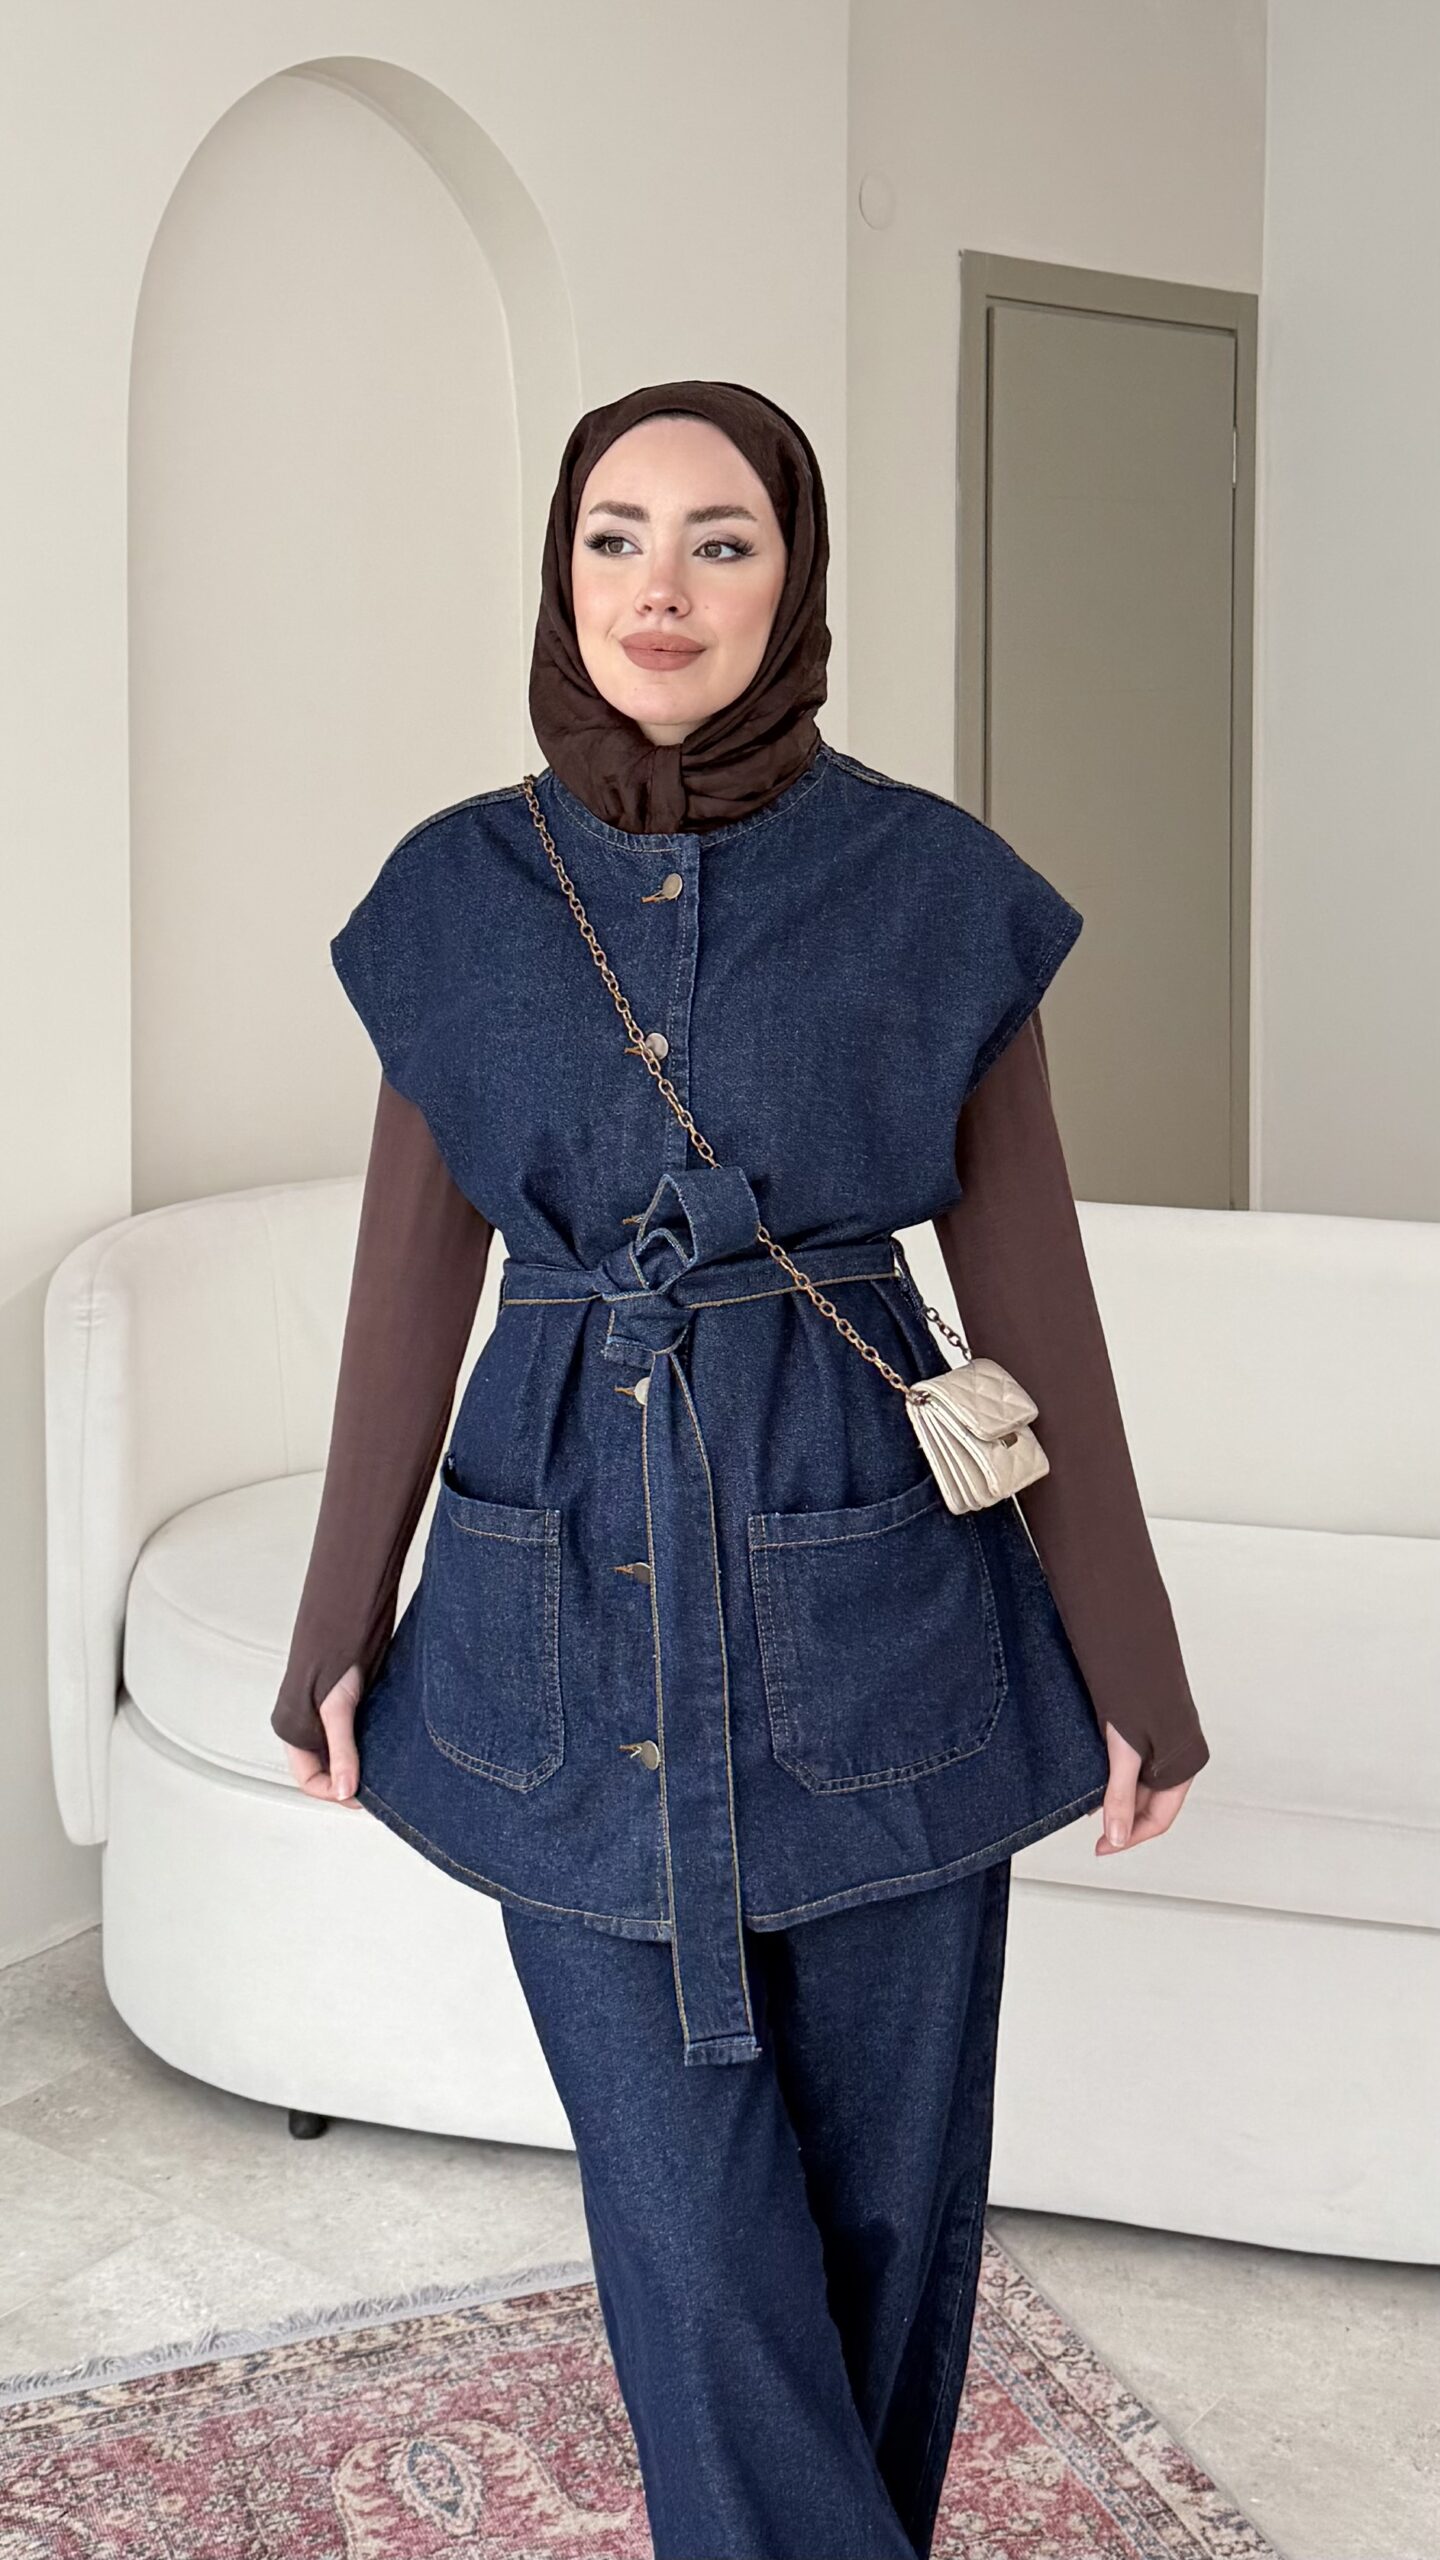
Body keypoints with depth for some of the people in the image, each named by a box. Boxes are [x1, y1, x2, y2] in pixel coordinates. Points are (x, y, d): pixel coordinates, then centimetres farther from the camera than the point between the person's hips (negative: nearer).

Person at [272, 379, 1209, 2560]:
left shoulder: (930, 885, -3)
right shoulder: (462, 892, 2)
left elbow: (1031, 1294, -1)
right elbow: (412, 1285, 8)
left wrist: (1133, 1674, 2)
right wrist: (341, 1633, 10)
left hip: (871, 1590, -1)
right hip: (572, 1613, 1)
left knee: (887, 2175, 12)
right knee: (694, 2229, 4)